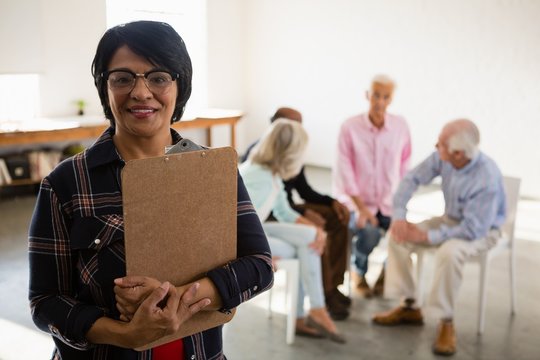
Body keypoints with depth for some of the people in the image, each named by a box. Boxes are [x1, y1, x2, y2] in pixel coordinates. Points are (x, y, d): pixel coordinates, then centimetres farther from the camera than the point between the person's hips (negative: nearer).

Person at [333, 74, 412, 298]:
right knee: (369, 233, -30)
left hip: (390, 203, 3)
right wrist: (361, 208, -19)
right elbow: (345, 172, -11)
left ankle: (386, 275, 9)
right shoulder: (350, 128, -9)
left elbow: (405, 167, 4)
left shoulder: (401, 126, 0)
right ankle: (359, 273, 5)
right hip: (356, 201, -3)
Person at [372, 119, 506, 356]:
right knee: (398, 235, -8)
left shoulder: (487, 179, -34)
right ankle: (409, 307, 4)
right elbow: (413, 179, -6)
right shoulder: (442, 158, -17)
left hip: (482, 230, -6)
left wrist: (427, 236, -29)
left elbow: (474, 229, -32)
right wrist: (399, 216, -17)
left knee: (449, 251, -37)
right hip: (451, 219, 7)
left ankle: (446, 323, -16)